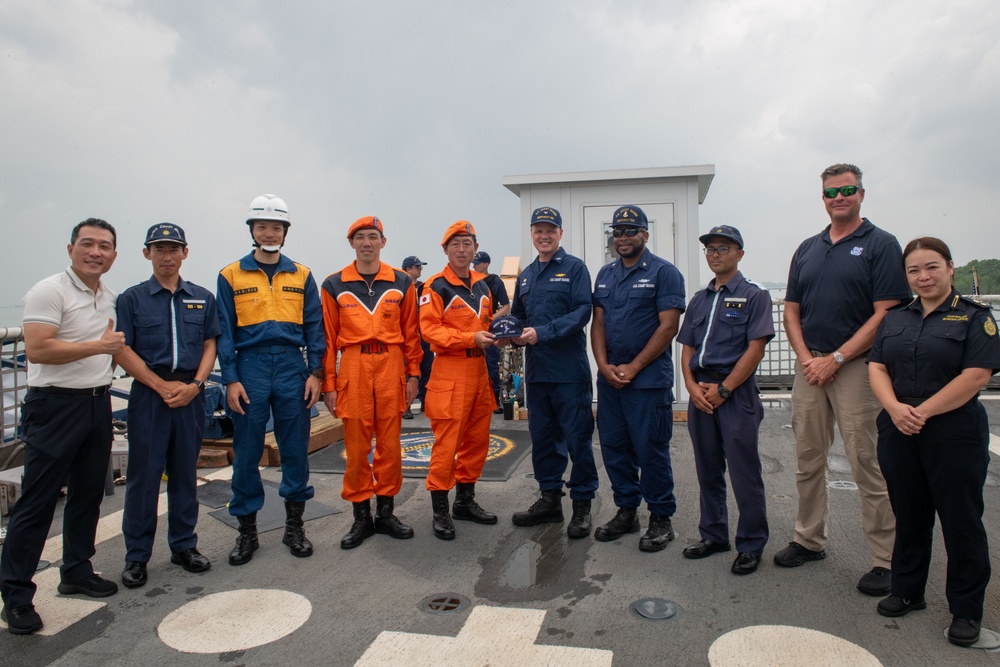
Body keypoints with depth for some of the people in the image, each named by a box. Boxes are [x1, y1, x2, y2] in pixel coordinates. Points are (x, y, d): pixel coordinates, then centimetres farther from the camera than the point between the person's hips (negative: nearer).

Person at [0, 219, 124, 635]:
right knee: (37, 502, -1)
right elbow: (37, 350, -22)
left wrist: (117, 347, 10)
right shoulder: (49, 292, -12)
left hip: (98, 403, 8)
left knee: (88, 493, 14)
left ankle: (76, 572, 29)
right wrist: (98, 345, -19)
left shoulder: (111, 299, 12)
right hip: (55, 406, -7)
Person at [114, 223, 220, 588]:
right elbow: (122, 351, -2)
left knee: (185, 473, 10)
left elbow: (210, 345, 8)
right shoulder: (132, 298, 3)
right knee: (143, 475, 2)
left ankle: (184, 545, 22)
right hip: (148, 395, -2)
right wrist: (163, 385, -10)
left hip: (191, 394, 2)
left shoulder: (203, 298, 9)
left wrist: (194, 385, -7)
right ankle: (136, 555, 13)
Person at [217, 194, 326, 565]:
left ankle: (294, 526, 20)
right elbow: (224, 332, 3)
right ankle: (247, 531, 19)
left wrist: (315, 372, -1)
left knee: (295, 449, 5)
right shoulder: (231, 276, 5)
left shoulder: (301, 276, 8)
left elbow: (314, 327, 7)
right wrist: (231, 380, -5)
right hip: (250, 368, -1)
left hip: (292, 367, 1)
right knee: (246, 452, 5)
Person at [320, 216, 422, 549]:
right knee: (356, 446, 4)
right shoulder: (334, 286, 5)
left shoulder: (402, 283, 8)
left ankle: (385, 511, 21)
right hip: (354, 367, -1)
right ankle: (361, 515, 17)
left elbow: (411, 333, 8)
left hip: (391, 366, 1)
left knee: (390, 443, 7)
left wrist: (413, 373, 4)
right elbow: (328, 338, 3)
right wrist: (328, 383, 0)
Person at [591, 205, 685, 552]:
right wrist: (605, 366, -4)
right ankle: (626, 510, 26)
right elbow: (598, 323, 11)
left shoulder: (663, 272, -5)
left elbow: (668, 326, -12)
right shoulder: (605, 274, 14)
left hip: (648, 379, -6)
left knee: (651, 450, 0)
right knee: (613, 447, 11)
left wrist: (632, 368, -14)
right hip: (609, 378, 6)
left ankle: (660, 518, 15)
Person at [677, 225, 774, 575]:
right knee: (708, 470, 13)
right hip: (700, 393, 6)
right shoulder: (699, 300, 16)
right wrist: (693, 386, -3)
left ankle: (751, 545, 13)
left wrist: (723, 389, -13)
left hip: (736, 392, -6)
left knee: (744, 472, -1)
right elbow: (687, 348, 13)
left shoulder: (753, 295, -2)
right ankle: (713, 534, 26)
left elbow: (755, 349, -10)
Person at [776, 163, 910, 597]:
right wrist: (805, 358, -3)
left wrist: (835, 359, -14)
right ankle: (809, 540, 26)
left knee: (868, 464, -2)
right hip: (809, 366, 5)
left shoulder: (881, 245, -2)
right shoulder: (807, 249, 14)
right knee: (808, 460, 12)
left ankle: (887, 560, 10)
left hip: (856, 366, -5)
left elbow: (886, 314, -10)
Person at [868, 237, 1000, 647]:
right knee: (908, 516, 14)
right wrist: (896, 408, -13)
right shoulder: (895, 319, 12)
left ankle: (966, 610, 18)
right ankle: (907, 591, 29)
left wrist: (922, 411, -16)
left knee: (961, 519, 4)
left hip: (955, 433, -4)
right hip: (899, 433, 5)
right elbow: (876, 368, 4)